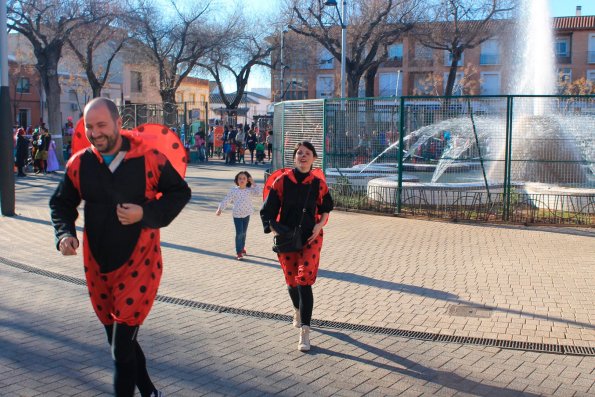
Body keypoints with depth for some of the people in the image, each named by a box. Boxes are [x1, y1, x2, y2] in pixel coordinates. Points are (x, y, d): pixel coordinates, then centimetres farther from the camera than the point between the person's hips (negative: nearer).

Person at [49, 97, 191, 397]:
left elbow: (180, 192, -1)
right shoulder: (79, 163, -2)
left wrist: (146, 213, -16)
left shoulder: (149, 159, -12)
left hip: (138, 265, -5)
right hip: (97, 266, 5)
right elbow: (61, 203, 11)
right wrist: (64, 234, -8)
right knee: (118, 341, 18)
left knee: (122, 347, -9)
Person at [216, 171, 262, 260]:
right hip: (237, 214, -3)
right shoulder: (234, 190, -7)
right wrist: (220, 209, -3)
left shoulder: (249, 190, -1)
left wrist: (253, 183, -10)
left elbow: (259, 192, -11)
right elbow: (226, 200, -3)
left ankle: (242, 248, 36)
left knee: (243, 233, 15)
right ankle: (239, 252, -1)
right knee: (239, 233, -8)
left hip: (247, 214, 3)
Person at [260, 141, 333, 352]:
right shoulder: (282, 181, -6)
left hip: (311, 238, -1)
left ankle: (304, 333, -11)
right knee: (292, 282, 10)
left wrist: (320, 225, -2)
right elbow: (267, 211, -3)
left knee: (304, 281, -13)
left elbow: (326, 208, 15)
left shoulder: (319, 184, -2)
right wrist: (276, 231, -14)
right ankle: (297, 311, 45)